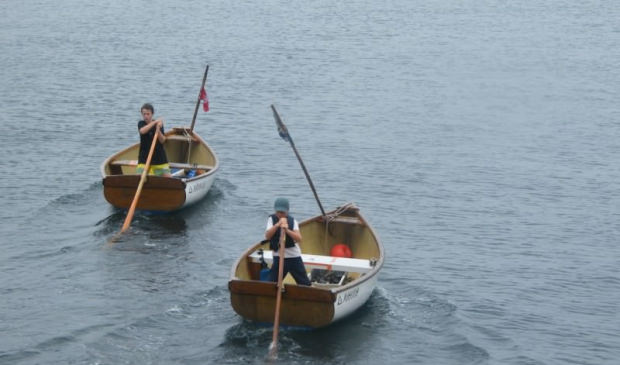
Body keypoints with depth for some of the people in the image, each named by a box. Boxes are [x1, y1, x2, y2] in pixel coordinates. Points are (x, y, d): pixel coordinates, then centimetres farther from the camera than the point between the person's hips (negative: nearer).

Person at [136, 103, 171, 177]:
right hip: (144, 157, -1)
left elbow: (162, 140, -8)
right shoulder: (141, 123, 1)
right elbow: (142, 131, -25)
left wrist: (158, 129, -24)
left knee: (168, 178, -3)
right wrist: (155, 122, -27)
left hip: (159, 156, 1)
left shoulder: (159, 124, 2)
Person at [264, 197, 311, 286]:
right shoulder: (272, 219, -2)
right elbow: (267, 236, -18)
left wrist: (287, 230, -32)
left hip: (294, 256, 0)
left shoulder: (292, 221, -3)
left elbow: (299, 239, -17)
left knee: (305, 284, 5)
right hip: (278, 257, 0)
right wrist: (277, 225, -31)